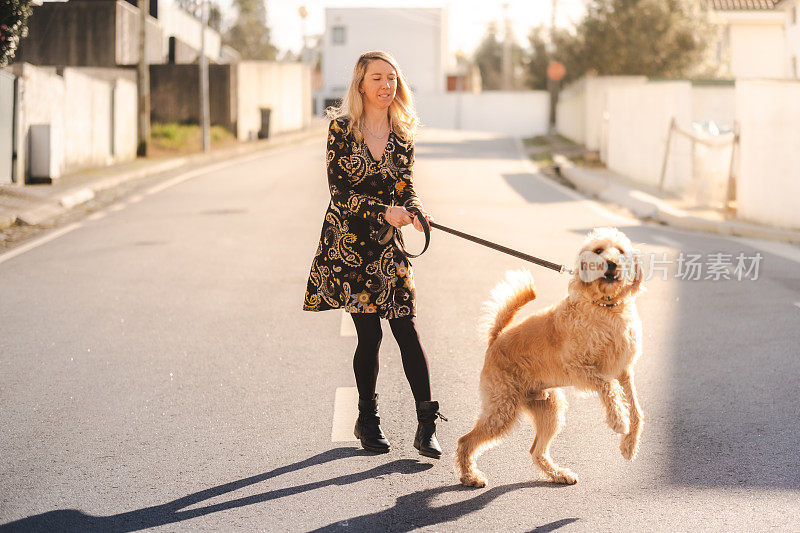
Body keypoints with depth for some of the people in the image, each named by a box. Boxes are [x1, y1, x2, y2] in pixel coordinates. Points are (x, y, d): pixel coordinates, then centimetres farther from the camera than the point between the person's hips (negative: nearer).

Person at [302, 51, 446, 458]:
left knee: (406, 328, -7)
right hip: (348, 242, -3)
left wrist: (414, 210, -16)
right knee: (369, 333, -2)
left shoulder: (402, 134, 8)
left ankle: (426, 426, -3)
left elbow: (405, 188, 6)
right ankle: (367, 420, 19)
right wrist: (384, 212, -19)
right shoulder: (342, 127, -4)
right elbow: (339, 190, -9)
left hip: (388, 246, 3)